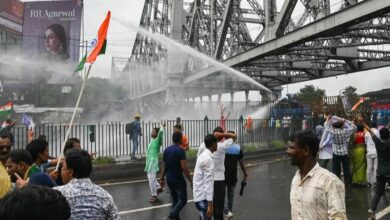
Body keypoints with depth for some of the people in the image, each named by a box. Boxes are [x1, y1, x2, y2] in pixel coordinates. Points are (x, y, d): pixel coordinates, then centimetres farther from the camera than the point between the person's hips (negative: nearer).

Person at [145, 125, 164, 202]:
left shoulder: (158, 140, -13)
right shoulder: (153, 140, 12)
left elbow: (161, 132, -28)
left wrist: (162, 127, -11)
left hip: (153, 161, -9)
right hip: (149, 160, 9)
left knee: (151, 178, -9)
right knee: (150, 176, 21)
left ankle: (154, 195, 0)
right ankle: (158, 188, 37)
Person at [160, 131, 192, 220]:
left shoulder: (167, 150, 5)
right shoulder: (180, 150, -16)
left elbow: (164, 165, 11)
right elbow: (184, 168, -21)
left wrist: (162, 179, 18)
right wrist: (191, 181, -17)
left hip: (169, 179, 7)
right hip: (178, 179, -7)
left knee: (175, 200, 18)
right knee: (182, 200, 2)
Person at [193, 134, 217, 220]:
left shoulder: (203, 155, 10)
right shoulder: (208, 159, -20)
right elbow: (208, 183, -23)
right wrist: (210, 205, -23)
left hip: (199, 195, 10)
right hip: (203, 197, -10)